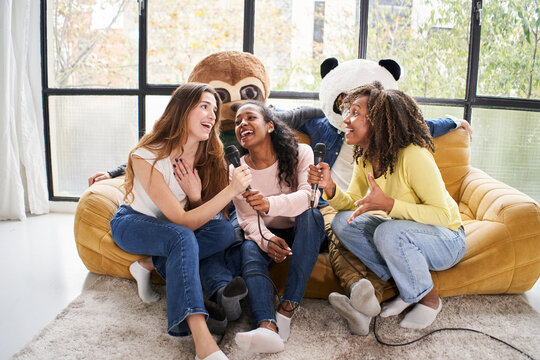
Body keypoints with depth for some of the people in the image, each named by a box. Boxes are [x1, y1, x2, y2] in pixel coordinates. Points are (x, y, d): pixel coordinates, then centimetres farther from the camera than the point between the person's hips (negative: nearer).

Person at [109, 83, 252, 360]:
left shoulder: (209, 158, -11)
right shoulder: (146, 157, -28)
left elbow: (199, 216, -9)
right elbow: (182, 223, -31)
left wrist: (195, 196, -31)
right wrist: (231, 190, -41)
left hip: (171, 228, 5)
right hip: (132, 223, -5)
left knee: (224, 230, -25)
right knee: (181, 237, -38)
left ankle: (153, 264, -16)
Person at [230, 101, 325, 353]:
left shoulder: (300, 154, -10)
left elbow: (308, 196, -26)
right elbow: (247, 219, -10)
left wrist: (270, 204, -47)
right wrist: (266, 240, -33)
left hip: (303, 232, -1)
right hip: (265, 235, 2)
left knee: (311, 214, -34)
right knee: (249, 249, -31)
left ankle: (287, 310, -39)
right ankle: (267, 326, -53)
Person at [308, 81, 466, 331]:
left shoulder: (413, 156, -28)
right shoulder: (364, 158, -5)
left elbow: (442, 214, -27)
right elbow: (352, 205, -1)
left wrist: (387, 204, -37)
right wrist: (330, 188, -22)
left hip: (446, 239, -7)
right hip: (403, 233, 7)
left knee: (389, 232, -36)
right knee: (342, 222, -12)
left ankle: (428, 300, -7)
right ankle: (407, 288, -6)